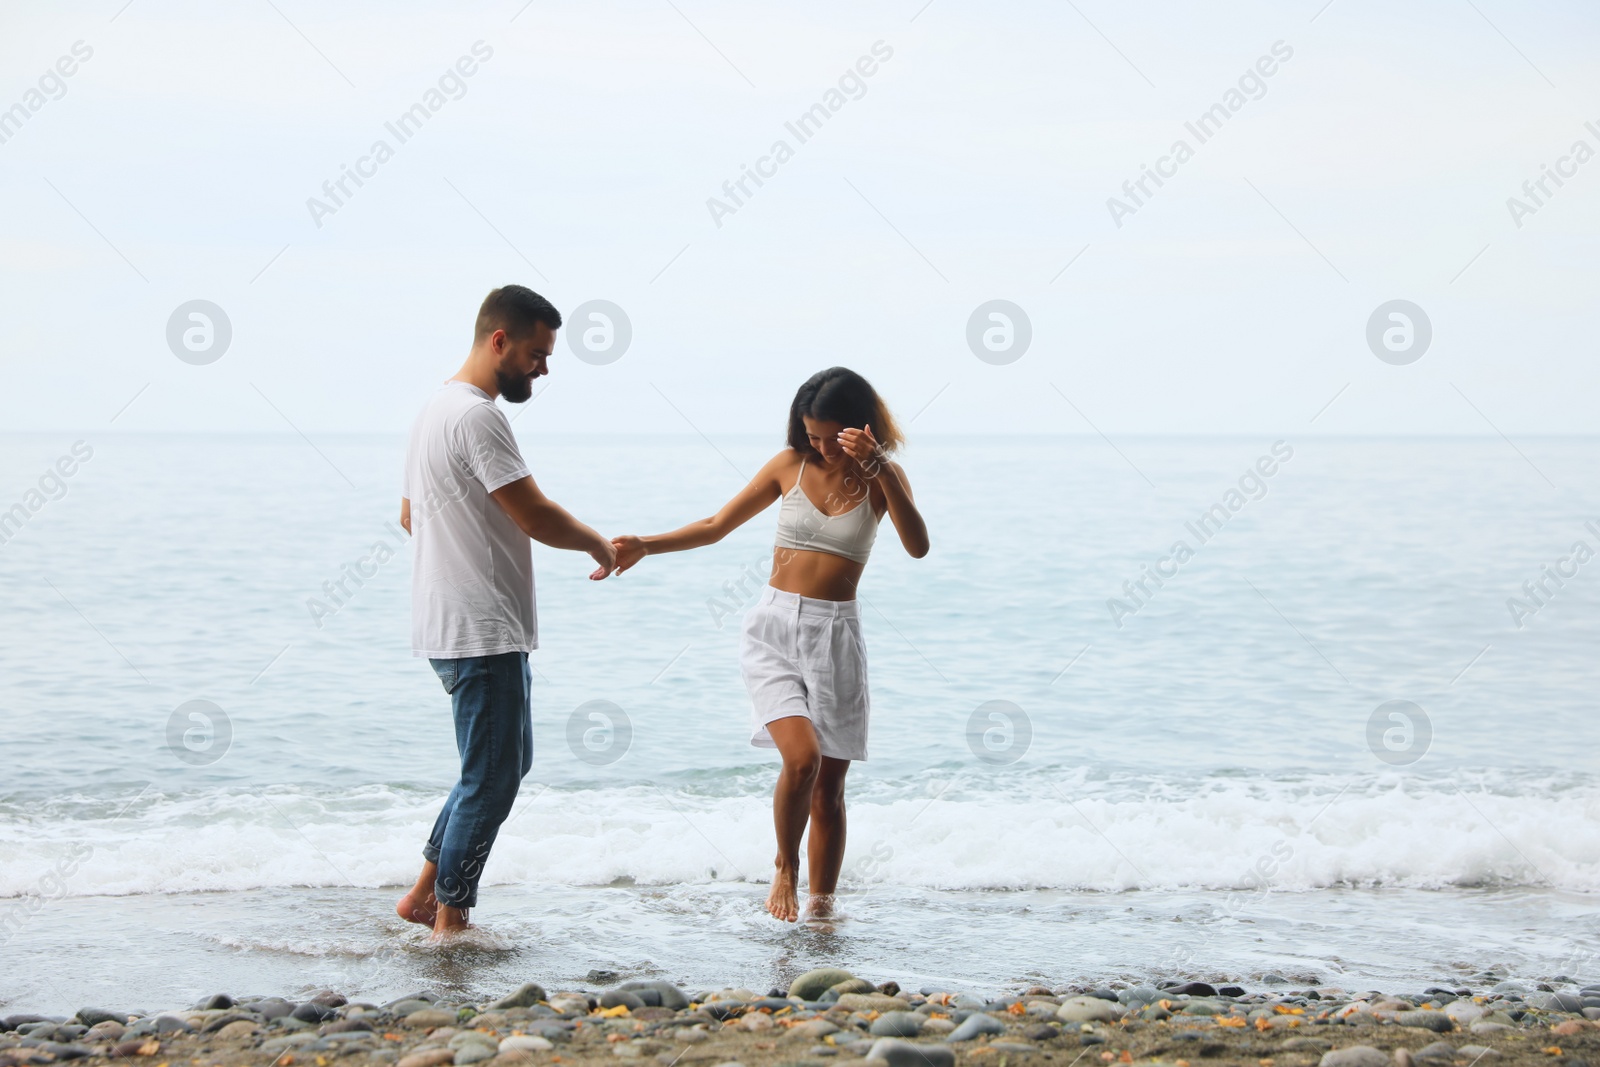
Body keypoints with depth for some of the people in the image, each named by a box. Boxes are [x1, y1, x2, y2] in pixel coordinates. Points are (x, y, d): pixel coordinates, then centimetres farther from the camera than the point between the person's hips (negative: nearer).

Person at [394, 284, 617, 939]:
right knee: (491, 779, -2)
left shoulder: (437, 408, 16)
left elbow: (409, 515, 25)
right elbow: (535, 516, -20)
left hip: (449, 626, 11)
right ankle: (450, 920, 5)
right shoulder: (477, 415, -18)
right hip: (483, 633, -11)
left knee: (507, 763, 20)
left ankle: (425, 895, 21)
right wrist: (598, 545, -4)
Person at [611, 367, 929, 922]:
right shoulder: (790, 466, 3)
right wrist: (646, 545, 1)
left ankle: (821, 903, 19)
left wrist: (879, 470, -29)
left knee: (829, 783, 3)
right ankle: (785, 866, 5)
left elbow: (918, 546, -19)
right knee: (801, 758, -20)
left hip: (836, 636, 0)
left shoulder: (882, 479, 0)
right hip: (774, 628, 0)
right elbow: (717, 526, 12)